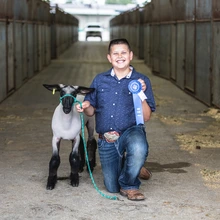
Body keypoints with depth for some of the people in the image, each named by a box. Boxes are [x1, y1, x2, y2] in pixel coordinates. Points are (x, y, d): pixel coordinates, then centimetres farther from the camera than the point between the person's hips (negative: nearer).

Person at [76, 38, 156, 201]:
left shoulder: (142, 80, -1)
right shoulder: (100, 80, 6)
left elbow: (146, 117, -5)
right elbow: (92, 111, 11)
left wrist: (141, 95, -20)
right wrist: (86, 107, -12)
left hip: (131, 131, -3)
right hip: (107, 140, 3)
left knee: (138, 149, -40)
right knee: (112, 188, 8)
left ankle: (129, 185, -11)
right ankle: (123, 164, 43)